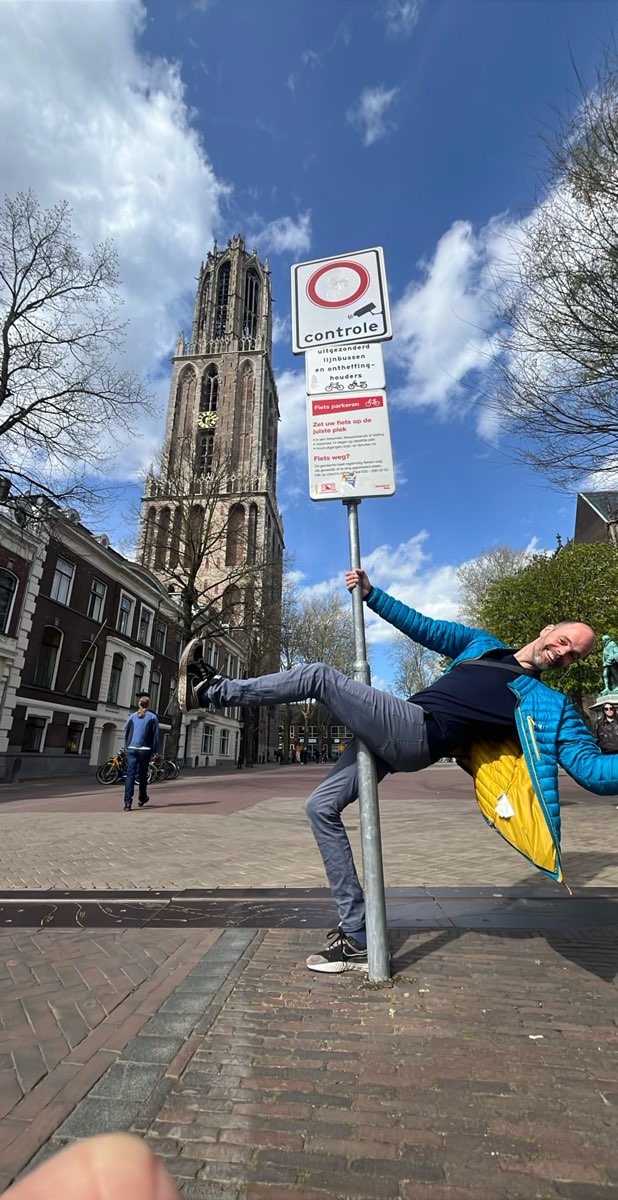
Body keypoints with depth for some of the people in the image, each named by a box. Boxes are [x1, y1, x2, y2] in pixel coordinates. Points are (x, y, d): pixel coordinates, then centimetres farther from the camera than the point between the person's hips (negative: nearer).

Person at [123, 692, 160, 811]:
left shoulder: (133, 716, 9)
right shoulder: (153, 717, 2)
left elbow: (126, 732, 11)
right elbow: (156, 735, -1)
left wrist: (126, 747, 16)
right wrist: (154, 752, 3)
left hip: (131, 749, 2)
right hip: (145, 750, -2)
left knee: (130, 775, -1)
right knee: (142, 775, 12)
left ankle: (128, 802, -10)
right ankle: (142, 799, 27)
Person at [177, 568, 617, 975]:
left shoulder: (548, 706, 5)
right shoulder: (481, 643, 19)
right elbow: (423, 627, 21)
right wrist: (371, 593, 15)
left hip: (414, 729, -7)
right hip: (392, 739, 7)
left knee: (319, 676, -13)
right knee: (322, 808, 7)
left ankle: (210, 690, -3)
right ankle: (357, 938, 13)